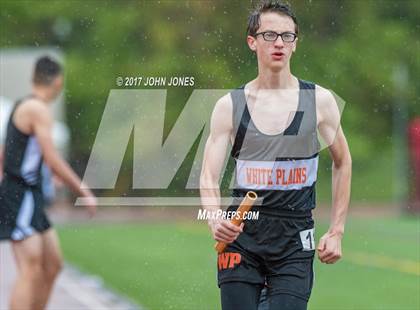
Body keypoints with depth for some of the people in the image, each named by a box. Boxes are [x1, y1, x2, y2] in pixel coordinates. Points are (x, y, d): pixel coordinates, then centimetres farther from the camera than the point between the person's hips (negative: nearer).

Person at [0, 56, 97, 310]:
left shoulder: (22, 106, 16)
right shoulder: (38, 110, -14)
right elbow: (53, 160, -19)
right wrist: (85, 193, -13)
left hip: (30, 198, 10)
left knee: (53, 265, 14)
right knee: (31, 271, -16)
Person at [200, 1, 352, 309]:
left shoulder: (320, 100, 2)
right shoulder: (230, 105, 2)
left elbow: (342, 163, 14)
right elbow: (209, 176, -1)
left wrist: (337, 231, 9)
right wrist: (215, 220, -21)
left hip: (295, 237, -1)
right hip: (240, 234, 1)